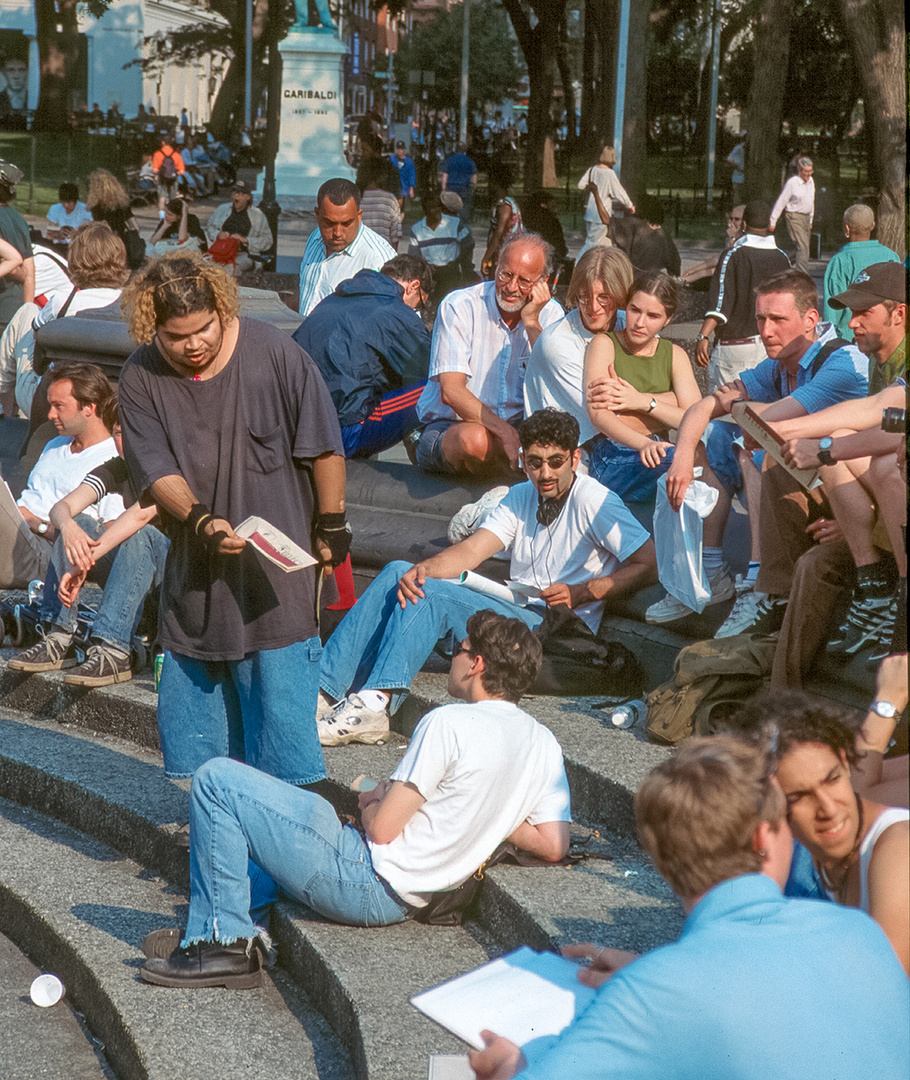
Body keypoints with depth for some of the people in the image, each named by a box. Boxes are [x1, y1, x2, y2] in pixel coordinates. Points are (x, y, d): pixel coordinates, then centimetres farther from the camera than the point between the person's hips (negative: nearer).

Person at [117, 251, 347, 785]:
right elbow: (154, 468, -6)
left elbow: (324, 446, -2)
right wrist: (200, 521, -21)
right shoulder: (141, 378, -2)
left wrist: (331, 526, 1)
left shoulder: (276, 354, -10)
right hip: (195, 569, 4)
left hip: (277, 558, -4)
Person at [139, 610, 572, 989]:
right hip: (408, 899, 9)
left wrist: (372, 802, 4)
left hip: (372, 886, -9)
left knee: (216, 780, -7)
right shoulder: (544, 745, 2)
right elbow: (553, 846, 4)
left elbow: (381, 829, -19)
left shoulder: (450, 724, -20)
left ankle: (224, 943, -5)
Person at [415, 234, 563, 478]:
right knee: (474, 438, -39)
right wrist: (505, 432, -31)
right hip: (447, 426, -3)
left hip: (517, 427, 3)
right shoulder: (459, 307, -9)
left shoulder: (550, 314, 3)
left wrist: (531, 322, -15)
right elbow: (451, 392, -19)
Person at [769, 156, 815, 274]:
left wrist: (810, 221, 23)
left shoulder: (810, 181, 7)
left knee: (804, 248, 8)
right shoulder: (792, 183, -14)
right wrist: (773, 221, -7)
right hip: (794, 217, -8)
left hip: (805, 217, 8)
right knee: (802, 247, -16)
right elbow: (781, 202, -9)